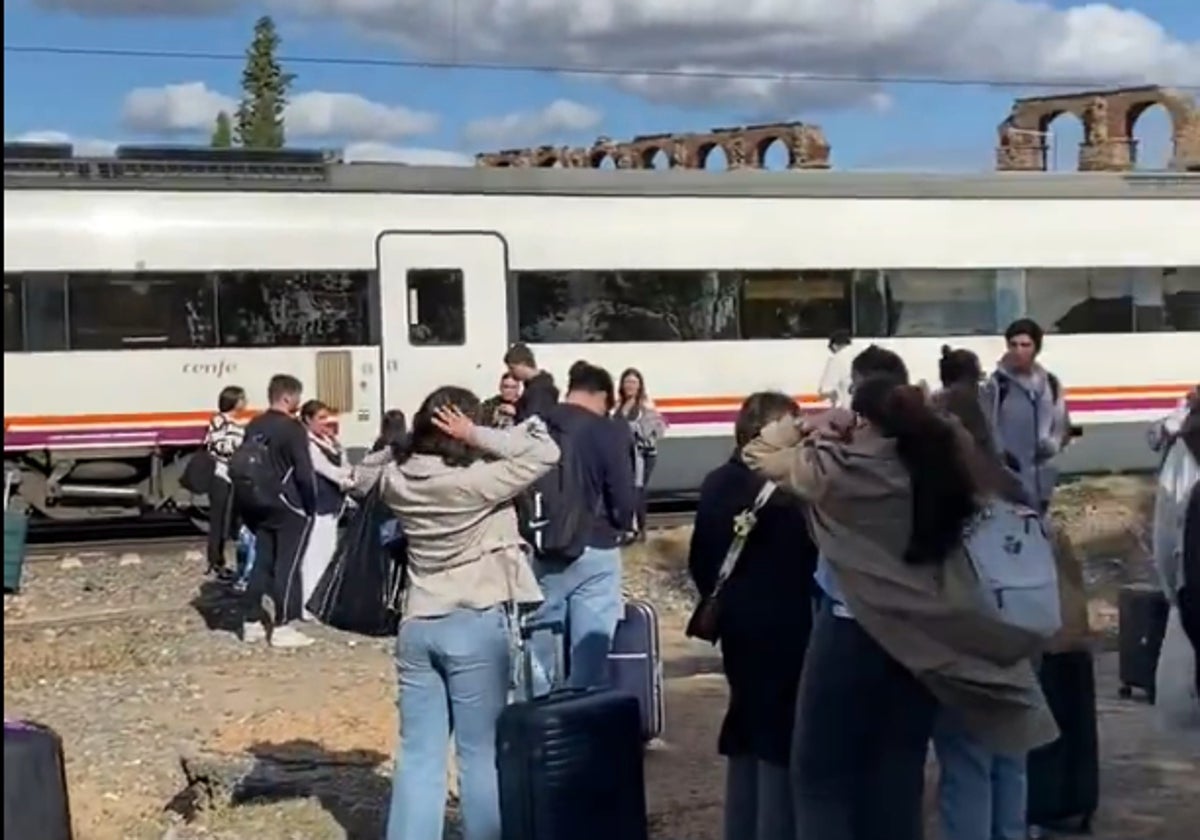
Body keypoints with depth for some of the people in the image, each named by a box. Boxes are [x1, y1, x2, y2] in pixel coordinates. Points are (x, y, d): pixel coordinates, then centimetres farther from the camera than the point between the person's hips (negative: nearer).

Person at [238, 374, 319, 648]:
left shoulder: (254, 427, 10)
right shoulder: (292, 428, -14)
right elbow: (304, 472, -17)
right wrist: (311, 504, -6)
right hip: (289, 507, -8)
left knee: (262, 562, 14)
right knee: (287, 565, -2)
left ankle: (252, 622, 18)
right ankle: (282, 627, -1)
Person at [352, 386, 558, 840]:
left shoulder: (397, 480, 1)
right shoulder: (477, 481, -15)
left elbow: (364, 471, 24)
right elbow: (545, 452, -13)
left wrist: (406, 444, 10)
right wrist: (477, 436, -11)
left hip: (416, 626, 5)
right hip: (477, 625, -5)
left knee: (418, 754, 9)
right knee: (481, 753, 4)